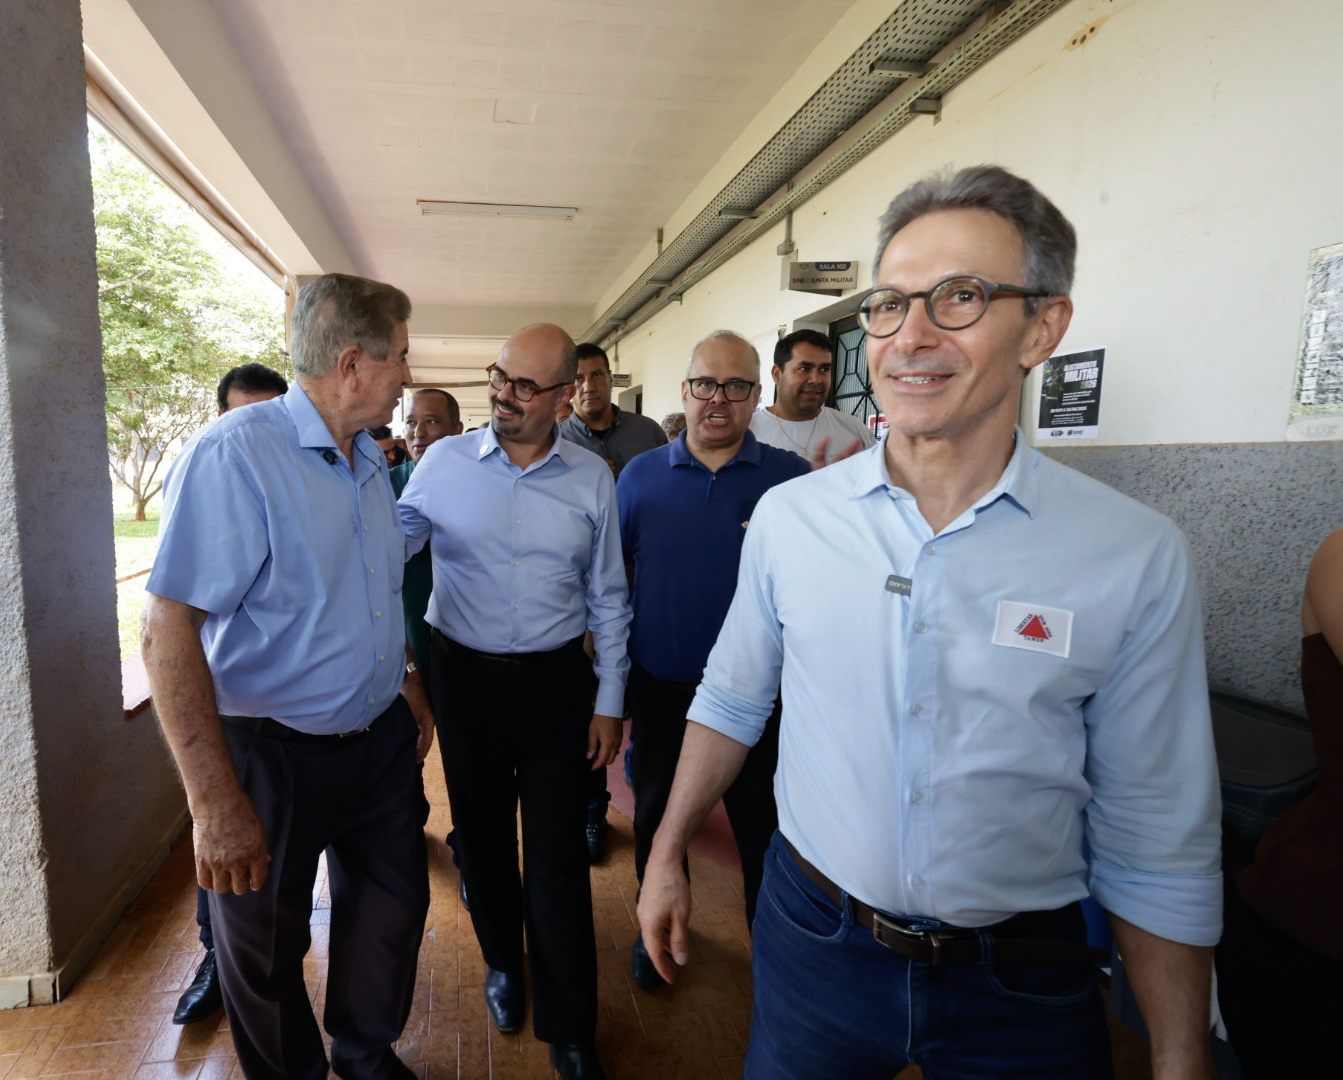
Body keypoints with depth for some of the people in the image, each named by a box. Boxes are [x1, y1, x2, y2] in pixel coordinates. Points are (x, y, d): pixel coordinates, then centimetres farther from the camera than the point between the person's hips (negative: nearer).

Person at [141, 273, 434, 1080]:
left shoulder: (370, 459, 5)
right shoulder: (234, 455, -21)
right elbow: (170, 632, -25)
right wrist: (217, 803, -26)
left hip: (383, 738, 8)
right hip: (276, 754, -7)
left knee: (392, 914, 22)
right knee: (268, 952, 17)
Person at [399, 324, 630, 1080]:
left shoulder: (592, 479, -2)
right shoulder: (444, 463, -3)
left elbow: (607, 599, 2)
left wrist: (610, 703, 1)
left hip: (556, 682, -1)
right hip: (466, 676, 1)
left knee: (557, 855, 5)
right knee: (484, 835, 18)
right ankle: (503, 963, 46)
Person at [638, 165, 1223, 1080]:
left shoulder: (1140, 557, -12)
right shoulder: (788, 514, -8)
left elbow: (1158, 848, -4)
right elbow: (732, 702, 3)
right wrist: (666, 856, 8)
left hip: (1025, 986, -1)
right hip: (811, 936, 2)